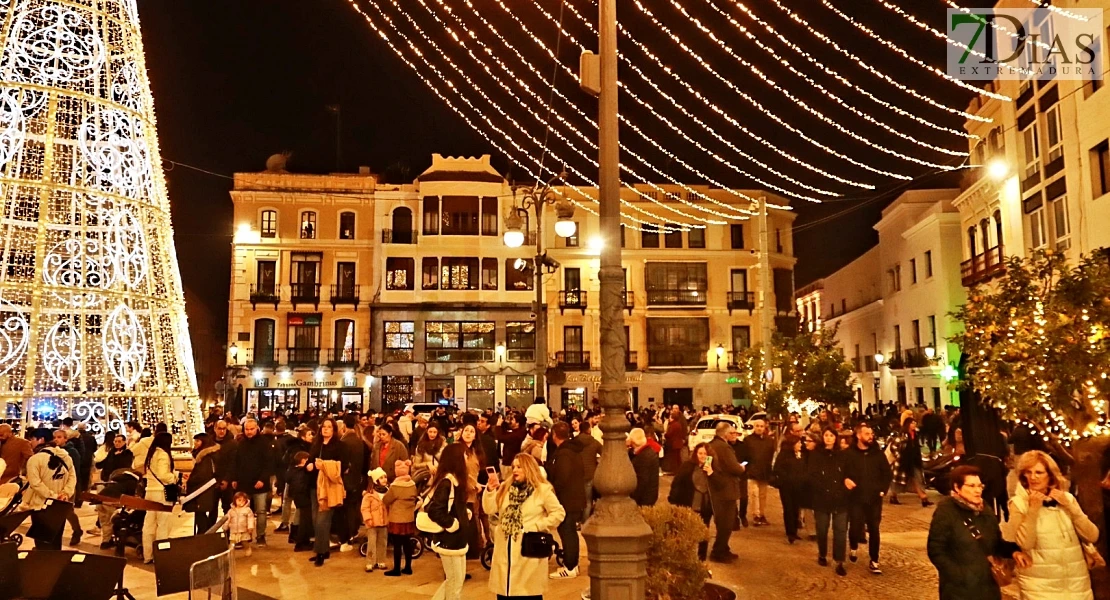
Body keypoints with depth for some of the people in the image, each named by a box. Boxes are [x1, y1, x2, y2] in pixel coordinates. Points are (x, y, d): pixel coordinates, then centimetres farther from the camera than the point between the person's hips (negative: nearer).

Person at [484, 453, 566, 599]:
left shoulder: (542, 490, -4)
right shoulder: (505, 488, 9)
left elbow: (559, 513, -6)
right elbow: (490, 510, 2)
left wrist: (537, 526, -10)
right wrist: (490, 491, -12)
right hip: (505, 549, 4)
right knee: (504, 588, 10)